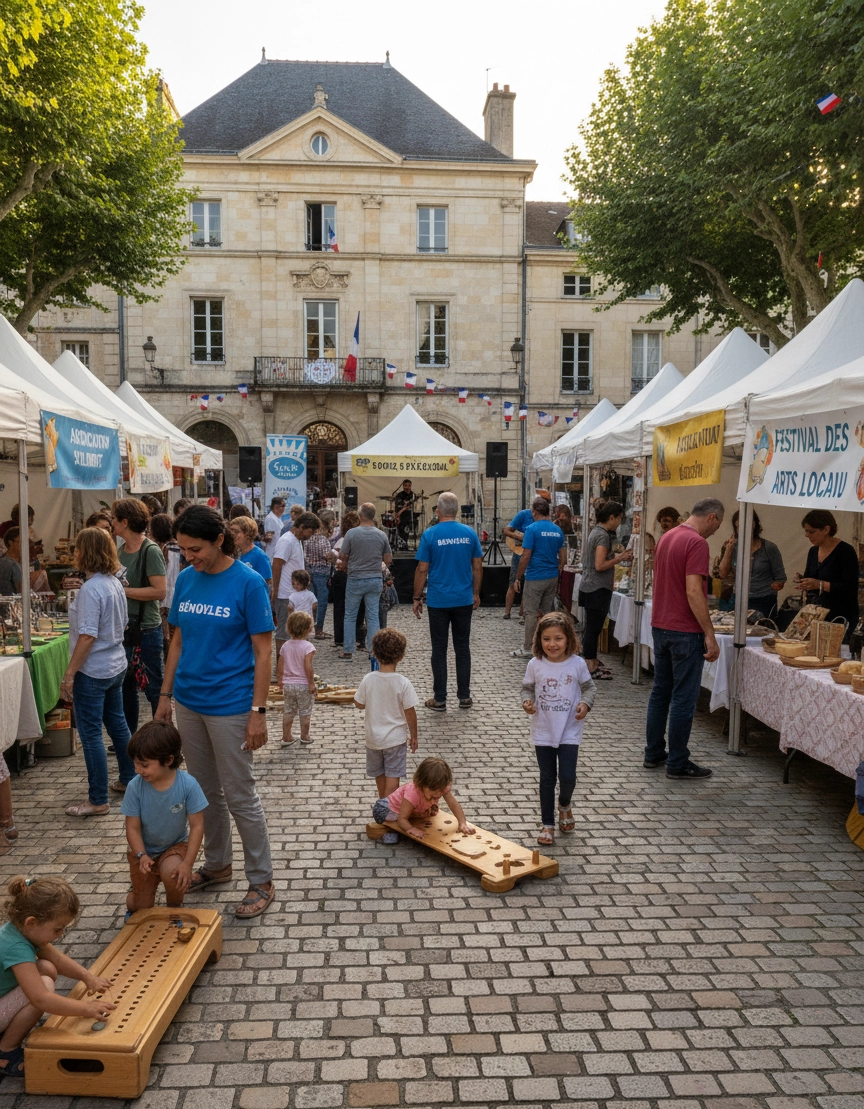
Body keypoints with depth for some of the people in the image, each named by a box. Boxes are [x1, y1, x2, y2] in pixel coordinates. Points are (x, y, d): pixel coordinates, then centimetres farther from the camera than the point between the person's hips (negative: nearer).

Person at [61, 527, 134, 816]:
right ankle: (129, 779, 33)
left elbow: (87, 636, -23)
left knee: (91, 734, 0)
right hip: (116, 665, 9)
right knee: (118, 724, 20)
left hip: (93, 671, -9)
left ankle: (98, 800, 7)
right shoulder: (115, 584, 6)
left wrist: (69, 674, -18)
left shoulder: (90, 589, -21)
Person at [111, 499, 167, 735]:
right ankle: (128, 738, 31)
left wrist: (123, 590, -19)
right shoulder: (122, 550, 8)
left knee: (154, 688, 2)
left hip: (146, 630, -8)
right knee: (126, 687, 17)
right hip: (124, 628, 8)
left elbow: (159, 592, -21)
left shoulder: (150, 551, -15)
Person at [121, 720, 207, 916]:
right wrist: (141, 856, -26)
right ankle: (135, 894, 39)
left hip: (175, 846, -1)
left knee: (172, 872, -32)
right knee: (142, 908, 2)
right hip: (144, 851, 2)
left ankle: (175, 908, 0)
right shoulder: (136, 786, -19)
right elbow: (133, 827, -11)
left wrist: (188, 863, -24)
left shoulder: (188, 785, -23)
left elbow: (197, 826, -17)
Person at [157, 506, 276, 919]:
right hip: (188, 702, 6)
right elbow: (178, 641, 12)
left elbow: (263, 651, -13)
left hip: (230, 706, -6)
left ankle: (261, 882, 18)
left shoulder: (248, 583, -14)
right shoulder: (185, 580, 3)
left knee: (240, 797, 3)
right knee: (205, 792, 19)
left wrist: (258, 711, -15)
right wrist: (165, 695, 10)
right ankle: (217, 864, 38)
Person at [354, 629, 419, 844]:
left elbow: (359, 703, 0)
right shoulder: (403, 683, -18)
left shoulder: (368, 680, -12)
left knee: (380, 776, 21)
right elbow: (410, 712, -11)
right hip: (396, 738, -3)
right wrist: (413, 736, 1)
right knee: (392, 779, -1)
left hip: (373, 737, 3)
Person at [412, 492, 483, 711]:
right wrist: (476, 593, 16)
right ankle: (464, 696, 17)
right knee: (462, 647, 12)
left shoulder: (430, 534, -8)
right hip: (464, 600, 3)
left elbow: (422, 570, -7)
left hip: (438, 601, -3)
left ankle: (440, 699, 9)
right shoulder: (469, 533, 0)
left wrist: (417, 598, 2)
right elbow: (477, 567, 5)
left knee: (439, 649, 4)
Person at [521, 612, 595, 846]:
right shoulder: (535, 665, -7)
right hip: (543, 732, 1)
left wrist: (586, 704, -14)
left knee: (567, 777, -5)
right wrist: (527, 701, -16)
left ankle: (565, 805, 31)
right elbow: (527, 688, 4)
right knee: (547, 779, 9)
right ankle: (548, 824, 23)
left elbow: (588, 687, 4)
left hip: (569, 732, -1)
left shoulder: (577, 664, -8)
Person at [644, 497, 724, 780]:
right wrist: (710, 635, -18)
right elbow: (693, 591, -22)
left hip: (660, 626, 9)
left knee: (660, 691, 15)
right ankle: (677, 763, 8)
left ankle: (653, 754, 23)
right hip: (685, 631, -9)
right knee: (684, 698, 0)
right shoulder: (697, 543, -16)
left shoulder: (666, 537, 11)